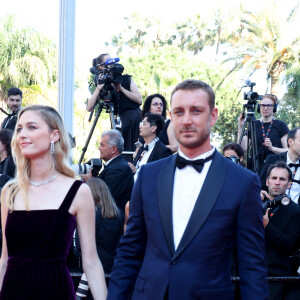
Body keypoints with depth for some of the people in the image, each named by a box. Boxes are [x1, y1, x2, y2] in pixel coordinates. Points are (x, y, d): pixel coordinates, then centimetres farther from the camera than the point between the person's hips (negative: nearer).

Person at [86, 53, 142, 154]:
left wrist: (121, 88, -9)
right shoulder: (103, 87, 5)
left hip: (136, 115, 0)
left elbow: (139, 100, -3)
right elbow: (89, 108, -7)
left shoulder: (126, 79, 7)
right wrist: (98, 88, -14)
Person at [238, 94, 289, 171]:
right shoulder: (254, 125, 10)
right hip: (257, 168, 2)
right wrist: (240, 127, -7)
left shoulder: (280, 125, 3)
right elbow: (243, 148, 1)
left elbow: (288, 150, -1)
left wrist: (272, 148, -17)